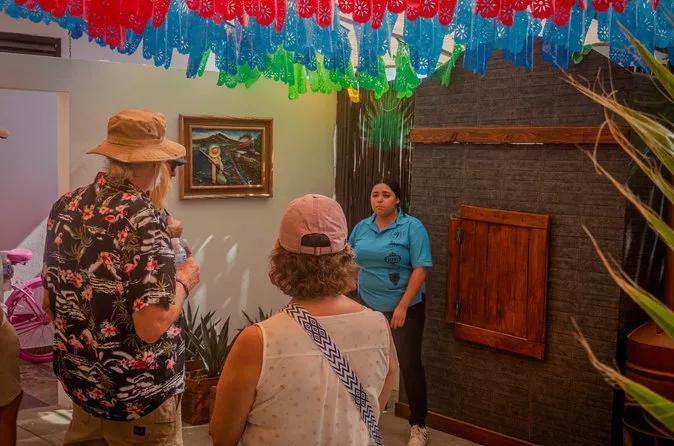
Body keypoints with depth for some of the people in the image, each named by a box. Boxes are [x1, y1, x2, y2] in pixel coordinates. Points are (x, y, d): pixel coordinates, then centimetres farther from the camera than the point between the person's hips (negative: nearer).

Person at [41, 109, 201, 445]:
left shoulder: (65, 207, -1)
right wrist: (184, 280, -12)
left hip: (81, 380, 7)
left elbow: (52, 300, 10)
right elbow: (151, 326, -29)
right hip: (137, 396, -6)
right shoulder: (140, 218, -24)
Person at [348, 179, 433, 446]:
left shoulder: (412, 227, -12)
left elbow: (421, 269, -17)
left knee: (409, 365, -1)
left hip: (405, 308, -4)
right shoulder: (361, 227, 3)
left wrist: (402, 307, -21)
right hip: (368, 306, 5)